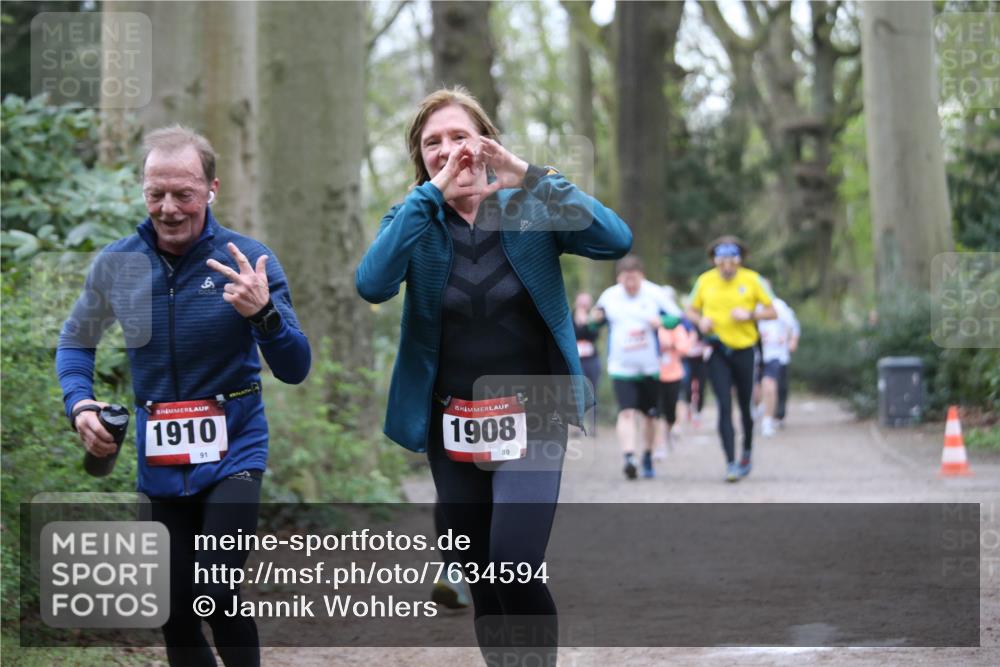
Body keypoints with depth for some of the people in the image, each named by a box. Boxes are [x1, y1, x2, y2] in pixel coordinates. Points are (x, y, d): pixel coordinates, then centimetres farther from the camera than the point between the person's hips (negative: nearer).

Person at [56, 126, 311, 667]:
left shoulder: (247, 260, -11)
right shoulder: (116, 263, -3)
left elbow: (294, 370, -12)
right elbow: (75, 343, 14)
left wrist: (265, 313, -31)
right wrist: (81, 406, -4)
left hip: (232, 452, -3)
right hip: (160, 461, 3)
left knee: (216, 596, -21)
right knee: (176, 614, 9)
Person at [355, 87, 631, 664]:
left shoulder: (531, 210, -3)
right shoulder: (414, 221, 0)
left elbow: (617, 240, -19)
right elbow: (372, 284, -20)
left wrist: (534, 179, -24)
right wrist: (430, 194, -24)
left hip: (531, 418, -3)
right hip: (454, 427, 3)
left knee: (516, 564, -20)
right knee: (482, 578, 9)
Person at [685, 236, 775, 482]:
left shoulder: (752, 280, -2)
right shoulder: (705, 281, 1)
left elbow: (772, 312, 2)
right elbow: (691, 310, 13)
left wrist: (750, 315, -16)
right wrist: (701, 321, -9)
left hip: (744, 349, 0)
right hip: (717, 351, 0)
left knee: (746, 405, 10)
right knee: (724, 407, -9)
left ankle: (747, 451, 35)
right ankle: (731, 462, -10)